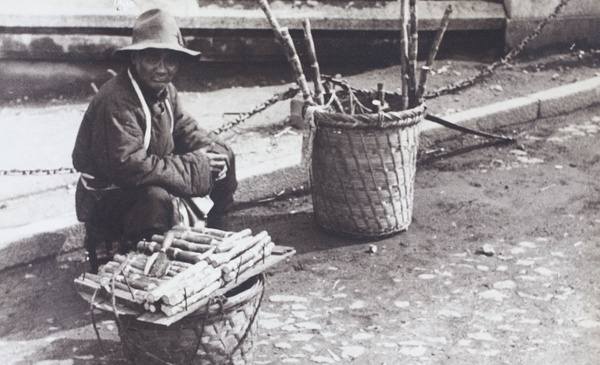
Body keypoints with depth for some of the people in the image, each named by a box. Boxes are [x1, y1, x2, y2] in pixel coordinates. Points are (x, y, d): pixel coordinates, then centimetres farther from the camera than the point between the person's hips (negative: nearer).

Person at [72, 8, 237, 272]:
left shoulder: (165, 92, 2)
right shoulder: (115, 102, -29)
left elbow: (185, 129, 12)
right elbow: (128, 167, -36)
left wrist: (212, 151, -13)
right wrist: (195, 166, -30)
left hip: (154, 182, 9)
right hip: (105, 198, -9)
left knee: (222, 156, 6)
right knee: (157, 199, -41)